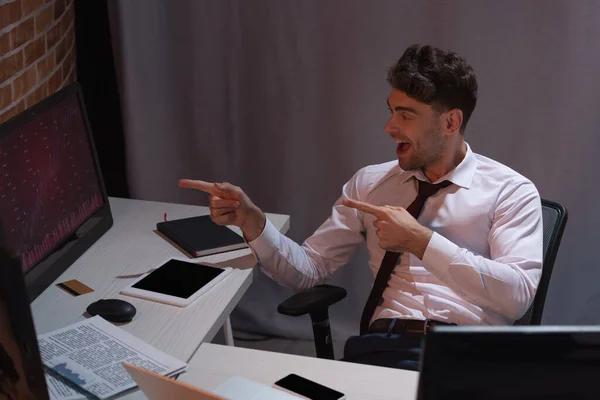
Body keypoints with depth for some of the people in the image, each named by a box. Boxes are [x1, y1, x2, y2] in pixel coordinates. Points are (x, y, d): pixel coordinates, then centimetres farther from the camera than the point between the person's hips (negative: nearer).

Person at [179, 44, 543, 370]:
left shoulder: (510, 191, 7)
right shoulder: (370, 183, 18)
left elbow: (517, 295, -7)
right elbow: (308, 268, 16)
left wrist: (421, 241, -11)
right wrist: (251, 221, -1)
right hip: (381, 345, 1)